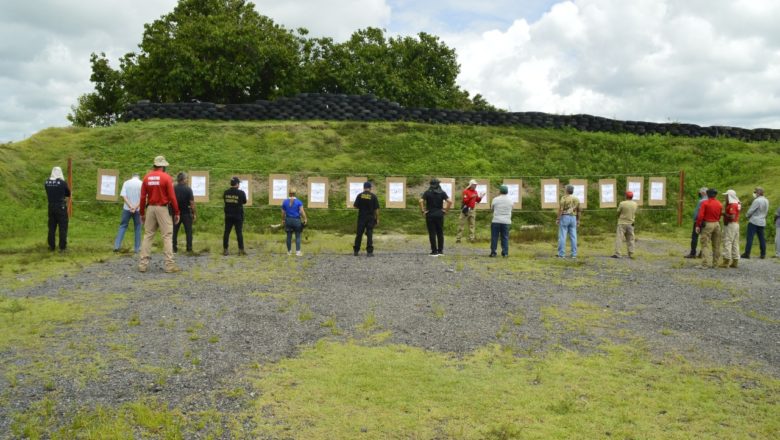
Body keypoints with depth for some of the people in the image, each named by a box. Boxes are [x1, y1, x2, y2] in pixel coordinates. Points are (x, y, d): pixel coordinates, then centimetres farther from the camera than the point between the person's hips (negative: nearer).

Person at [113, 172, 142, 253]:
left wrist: (130, 206, -12)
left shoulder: (126, 183, 2)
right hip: (137, 209, -1)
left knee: (123, 226, 9)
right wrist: (135, 207, -13)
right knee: (137, 227, 9)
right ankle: (137, 248, 9)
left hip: (127, 208, 1)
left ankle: (117, 245, 1)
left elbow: (123, 196, -7)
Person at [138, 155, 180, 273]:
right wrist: (176, 212, -3)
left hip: (150, 208, 4)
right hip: (162, 208, -4)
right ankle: (169, 264, -4)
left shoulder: (146, 177, 5)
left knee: (148, 235, 9)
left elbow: (142, 197, 5)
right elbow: (172, 196, -10)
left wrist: (142, 213, 13)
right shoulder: (166, 177, -7)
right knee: (167, 236, -1)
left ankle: (143, 264, 9)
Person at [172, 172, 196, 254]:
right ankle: (189, 249, 5)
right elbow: (192, 202, -12)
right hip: (186, 213, -2)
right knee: (188, 231, 5)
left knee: (174, 231, 9)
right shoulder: (188, 189, -10)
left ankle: (174, 249, 9)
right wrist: (194, 213, -5)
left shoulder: (173, 189, -2)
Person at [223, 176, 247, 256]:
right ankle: (241, 250, 3)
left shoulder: (226, 192, -1)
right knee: (239, 233, 2)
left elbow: (224, 200, 11)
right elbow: (244, 202, 2)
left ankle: (225, 250, 8)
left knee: (226, 232, 7)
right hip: (238, 216, -3)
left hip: (228, 216, 3)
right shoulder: (241, 193, -11)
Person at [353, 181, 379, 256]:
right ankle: (369, 252, -1)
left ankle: (356, 251, 12)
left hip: (361, 217, 1)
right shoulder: (373, 196, -4)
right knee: (369, 234, 2)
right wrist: (377, 219, 3)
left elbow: (355, 206, -3)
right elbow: (376, 209, -5)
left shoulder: (360, 195, -3)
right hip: (370, 217, -1)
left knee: (359, 234, 8)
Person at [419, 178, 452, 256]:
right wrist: (445, 210, 1)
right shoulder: (442, 193, 2)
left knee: (432, 233, 1)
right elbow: (450, 202, -7)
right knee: (440, 233, 12)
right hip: (440, 215, 2)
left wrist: (423, 211, -8)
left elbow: (421, 201, -16)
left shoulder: (427, 193, -2)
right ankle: (440, 251, 15)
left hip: (430, 215, -2)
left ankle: (434, 251, 0)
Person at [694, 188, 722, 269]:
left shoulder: (705, 203, -9)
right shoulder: (719, 204, 6)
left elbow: (700, 215, -14)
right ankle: (715, 263, 17)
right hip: (717, 224, 5)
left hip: (707, 224, -5)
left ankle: (705, 264, -10)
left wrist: (698, 225, -7)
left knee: (705, 245, -4)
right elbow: (720, 215, 7)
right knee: (716, 245, 12)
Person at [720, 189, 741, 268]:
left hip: (730, 225, -10)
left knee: (727, 242, -9)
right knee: (735, 243, 10)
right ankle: (735, 261, 12)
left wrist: (724, 214, -12)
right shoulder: (737, 204, 16)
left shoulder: (732, 205, -16)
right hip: (736, 224, 10)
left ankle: (726, 261, -10)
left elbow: (732, 217, -24)